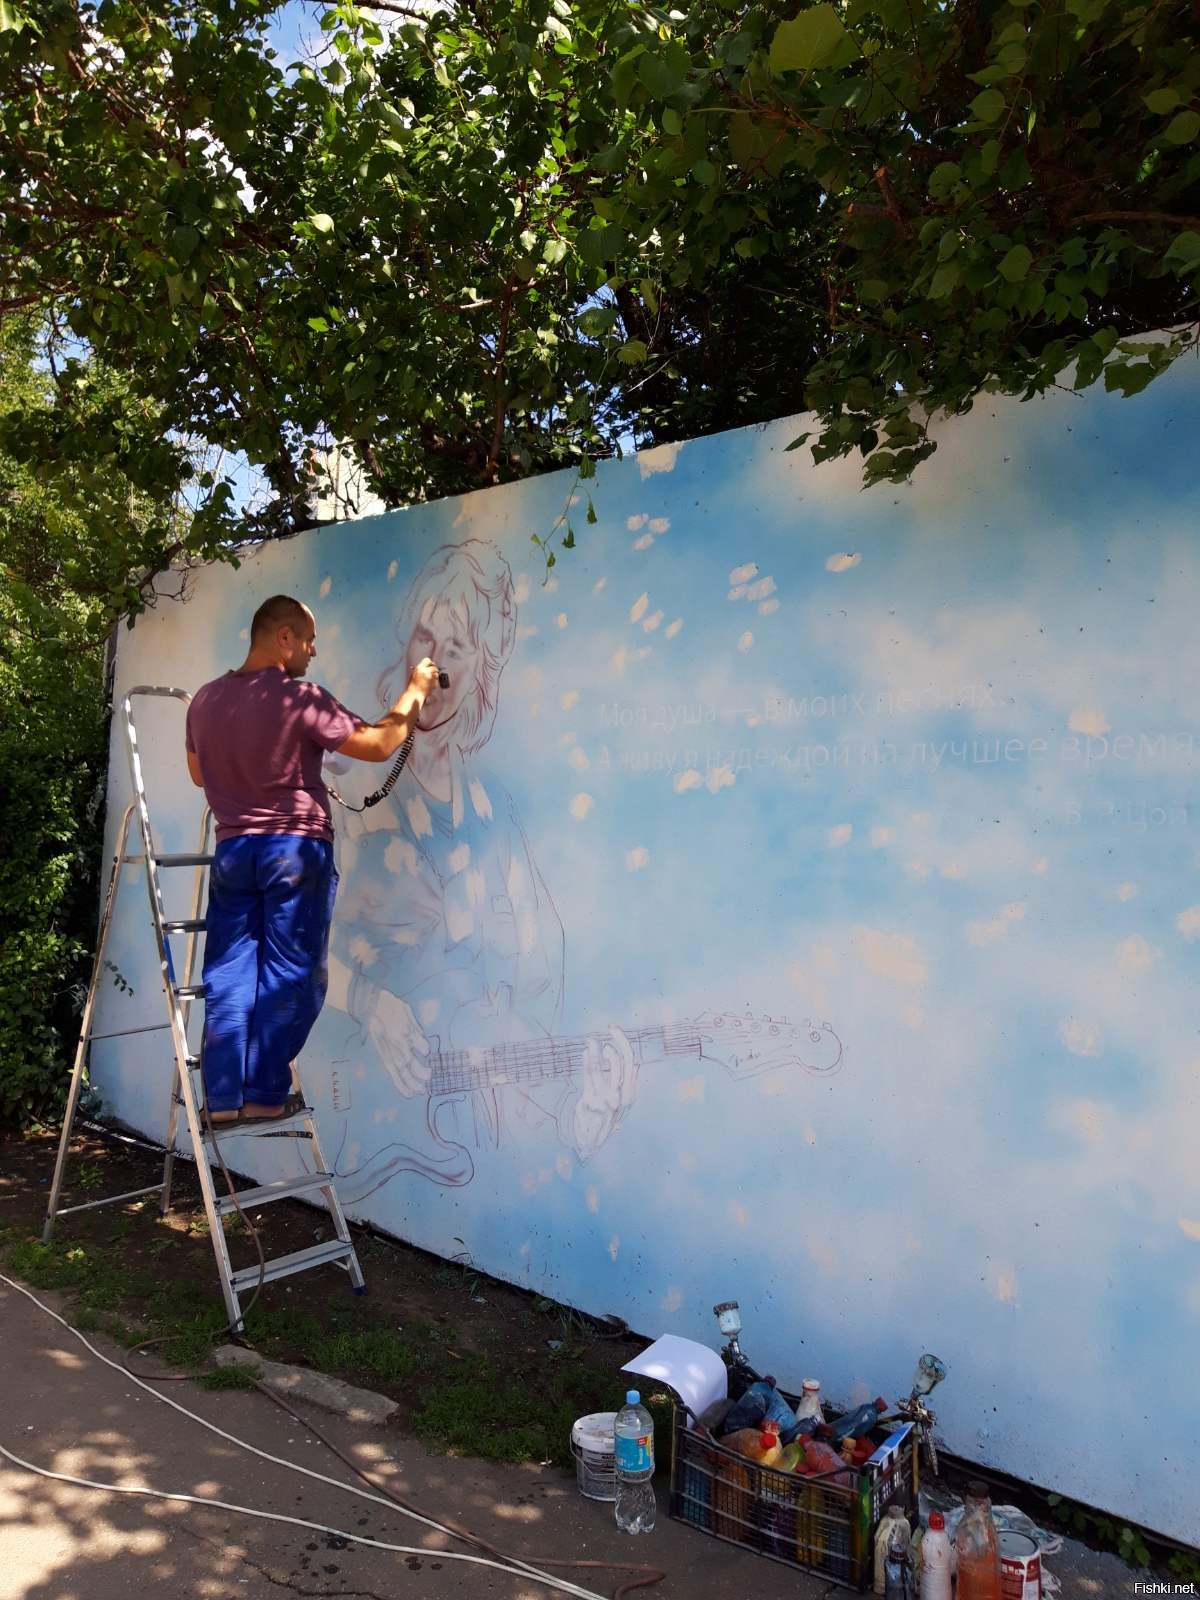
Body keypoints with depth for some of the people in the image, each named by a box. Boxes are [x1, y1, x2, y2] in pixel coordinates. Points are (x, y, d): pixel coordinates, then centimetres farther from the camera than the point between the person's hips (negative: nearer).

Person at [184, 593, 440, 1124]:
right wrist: (415, 691, 4)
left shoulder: (205, 700, 7)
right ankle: (264, 1094, 5)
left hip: (231, 849, 6)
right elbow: (378, 745, -8)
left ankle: (223, 1096, 8)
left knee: (229, 973, 7)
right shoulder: (300, 698, -13)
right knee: (288, 974, 2)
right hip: (295, 848, -5)